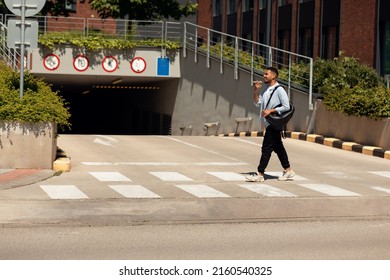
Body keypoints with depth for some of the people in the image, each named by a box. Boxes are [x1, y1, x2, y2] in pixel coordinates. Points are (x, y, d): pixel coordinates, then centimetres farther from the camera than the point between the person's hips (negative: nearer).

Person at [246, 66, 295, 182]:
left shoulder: (279, 90, -12)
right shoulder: (267, 90, 14)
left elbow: (286, 107, -16)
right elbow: (257, 103, 16)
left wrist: (270, 111, -20)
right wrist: (256, 90, 2)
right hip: (269, 123, 9)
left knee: (266, 148, -7)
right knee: (278, 147, 13)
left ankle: (260, 174, -5)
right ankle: (288, 170, 21)